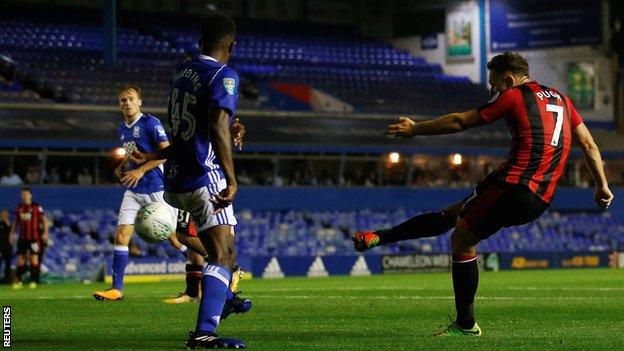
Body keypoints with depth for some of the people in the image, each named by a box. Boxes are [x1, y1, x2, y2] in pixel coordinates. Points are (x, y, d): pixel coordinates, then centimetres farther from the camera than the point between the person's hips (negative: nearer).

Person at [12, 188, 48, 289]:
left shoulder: (36, 207, -4)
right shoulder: (19, 208, 10)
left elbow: (44, 220, -3)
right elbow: (16, 222, 20)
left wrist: (45, 232, -14)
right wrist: (12, 233, 13)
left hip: (34, 237, -4)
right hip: (22, 238, 4)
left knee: (34, 258, -5)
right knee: (20, 258, 3)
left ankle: (34, 281, -2)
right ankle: (19, 281, 8)